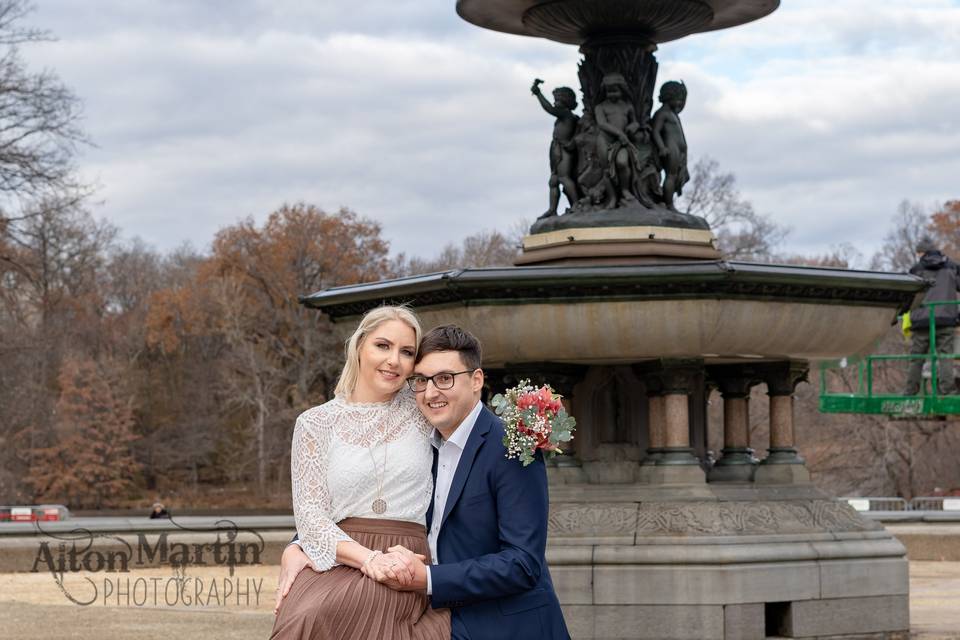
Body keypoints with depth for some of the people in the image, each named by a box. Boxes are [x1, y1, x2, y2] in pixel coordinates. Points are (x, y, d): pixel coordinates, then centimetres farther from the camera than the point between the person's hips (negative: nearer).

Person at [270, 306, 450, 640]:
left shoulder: (422, 412, 12)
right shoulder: (315, 423, 8)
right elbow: (311, 513, 1)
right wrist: (370, 559, -18)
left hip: (407, 573, 0)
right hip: (337, 563, 0)